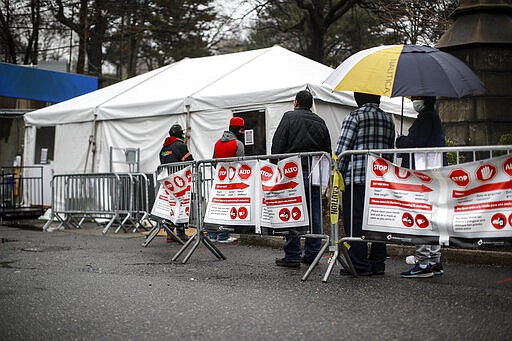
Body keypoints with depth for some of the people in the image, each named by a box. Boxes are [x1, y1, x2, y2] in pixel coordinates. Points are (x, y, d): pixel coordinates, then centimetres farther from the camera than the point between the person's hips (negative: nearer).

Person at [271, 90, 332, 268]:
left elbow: (277, 146, -8)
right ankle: (312, 254, 14)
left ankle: (292, 256, 1)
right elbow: (328, 151, 15)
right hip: (315, 173, 5)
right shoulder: (320, 122, 14)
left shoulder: (289, 118, 0)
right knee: (314, 214, 9)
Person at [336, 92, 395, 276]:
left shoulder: (355, 116, -4)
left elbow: (343, 147, -8)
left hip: (356, 177, -6)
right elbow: (390, 149, 15)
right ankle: (378, 262, 14)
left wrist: (337, 173, -3)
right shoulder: (388, 119, 14)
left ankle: (359, 264, -1)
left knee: (355, 220, -1)